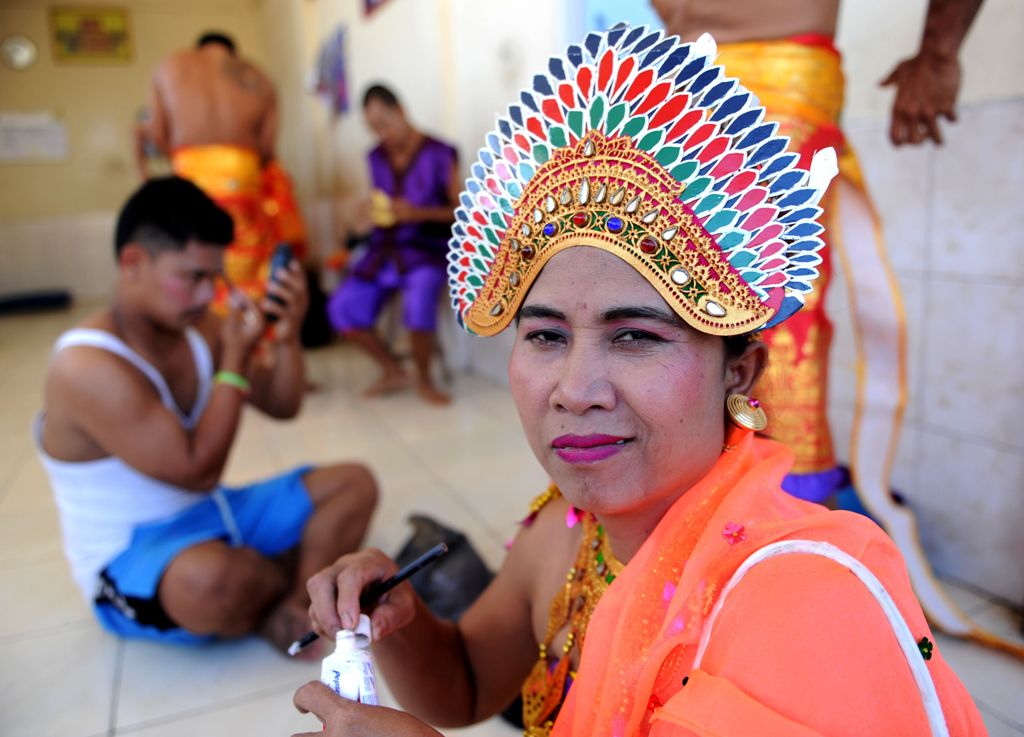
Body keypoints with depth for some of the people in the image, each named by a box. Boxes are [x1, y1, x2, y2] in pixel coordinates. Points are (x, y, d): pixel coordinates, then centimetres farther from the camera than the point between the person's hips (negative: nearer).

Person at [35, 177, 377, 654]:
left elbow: (282, 407, 7)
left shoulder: (198, 330, 0)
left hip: (215, 515, 8)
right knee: (214, 578, -41)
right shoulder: (88, 366, -23)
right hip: (131, 559, -7)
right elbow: (197, 471, -26)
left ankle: (287, 611, -19)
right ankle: (309, 589, -6)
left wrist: (287, 336, -12)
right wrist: (235, 360, -22)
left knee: (353, 483, 0)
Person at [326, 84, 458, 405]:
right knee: (342, 309, -16)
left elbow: (459, 211, -3)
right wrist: (375, 213, -2)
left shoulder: (439, 154, -4)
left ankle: (423, 379, -8)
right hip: (385, 247, 5)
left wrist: (417, 213, -17)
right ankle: (393, 371, 5)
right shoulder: (377, 157, 12)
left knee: (418, 301, -36)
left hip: (426, 248, -5)